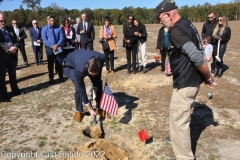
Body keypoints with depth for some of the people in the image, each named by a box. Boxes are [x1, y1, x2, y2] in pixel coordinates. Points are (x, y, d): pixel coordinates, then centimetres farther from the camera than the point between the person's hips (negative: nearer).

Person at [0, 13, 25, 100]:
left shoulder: (10, 29, 12)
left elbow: (16, 40, 10)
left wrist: (15, 47, -9)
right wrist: (9, 49, -22)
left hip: (12, 55, 5)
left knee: (12, 74, 17)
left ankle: (15, 90, 30)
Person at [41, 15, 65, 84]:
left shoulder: (58, 28, -1)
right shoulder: (44, 29, -2)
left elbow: (62, 38, -4)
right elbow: (44, 40, -8)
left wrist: (57, 45, -18)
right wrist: (52, 46, -19)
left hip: (58, 48, 1)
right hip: (49, 48, 0)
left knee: (59, 63, 8)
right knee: (50, 64, 8)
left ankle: (61, 77, 21)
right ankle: (51, 78, 20)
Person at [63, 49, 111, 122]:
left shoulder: (101, 58, -34)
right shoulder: (80, 69, -45)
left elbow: (98, 74, -12)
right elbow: (81, 89, -35)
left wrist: (95, 87, -11)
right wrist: (90, 109, -29)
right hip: (70, 66, -5)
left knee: (98, 82, -5)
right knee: (79, 88, -27)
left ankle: (99, 108, 12)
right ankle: (78, 111, -2)